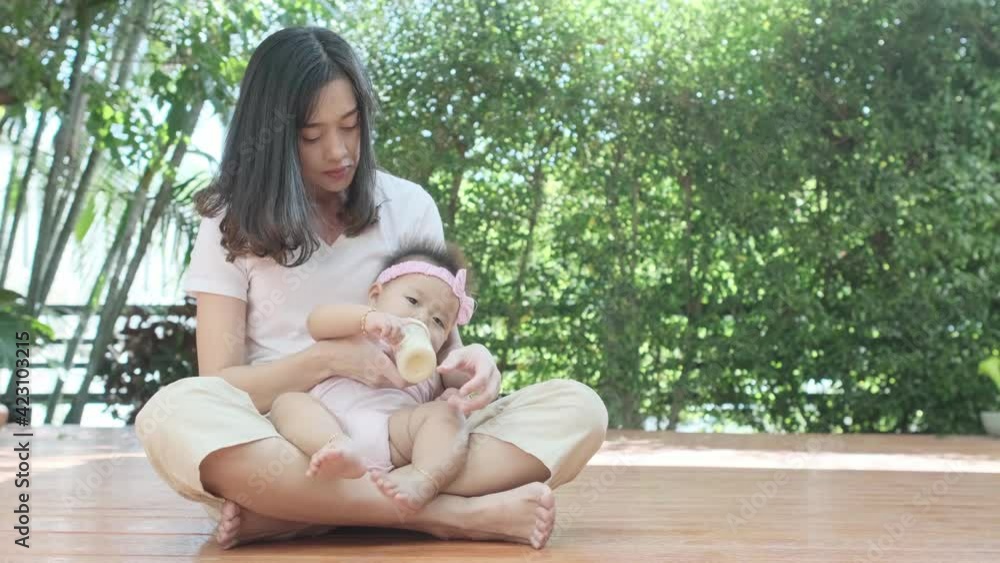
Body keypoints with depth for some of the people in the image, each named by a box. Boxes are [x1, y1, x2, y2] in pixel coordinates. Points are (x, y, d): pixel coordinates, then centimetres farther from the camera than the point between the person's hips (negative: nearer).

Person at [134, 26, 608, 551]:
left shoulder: (408, 207, 7)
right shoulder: (235, 227, 3)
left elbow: (442, 338, 10)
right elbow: (218, 387, -2)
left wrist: (469, 361, -15)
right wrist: (327, 359, -18)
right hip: (282, 449, -2)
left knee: (576, 408, -22)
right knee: (175, 414, -34)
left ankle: (282, 515, -31)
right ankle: (448, 514, -33)